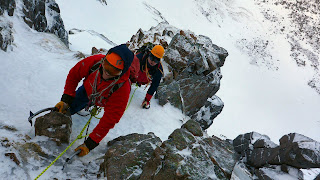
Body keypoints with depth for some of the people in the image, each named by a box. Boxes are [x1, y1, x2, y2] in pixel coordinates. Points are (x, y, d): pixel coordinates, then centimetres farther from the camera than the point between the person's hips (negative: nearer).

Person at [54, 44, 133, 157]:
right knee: (64, 110, 0)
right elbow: (73, 75, -18)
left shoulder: (122, 89, -46)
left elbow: (109, 120, -39)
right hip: (87, 91, 1)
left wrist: (89, 144, -38)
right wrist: (66, 99, -24)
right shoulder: (94, 61, -40)